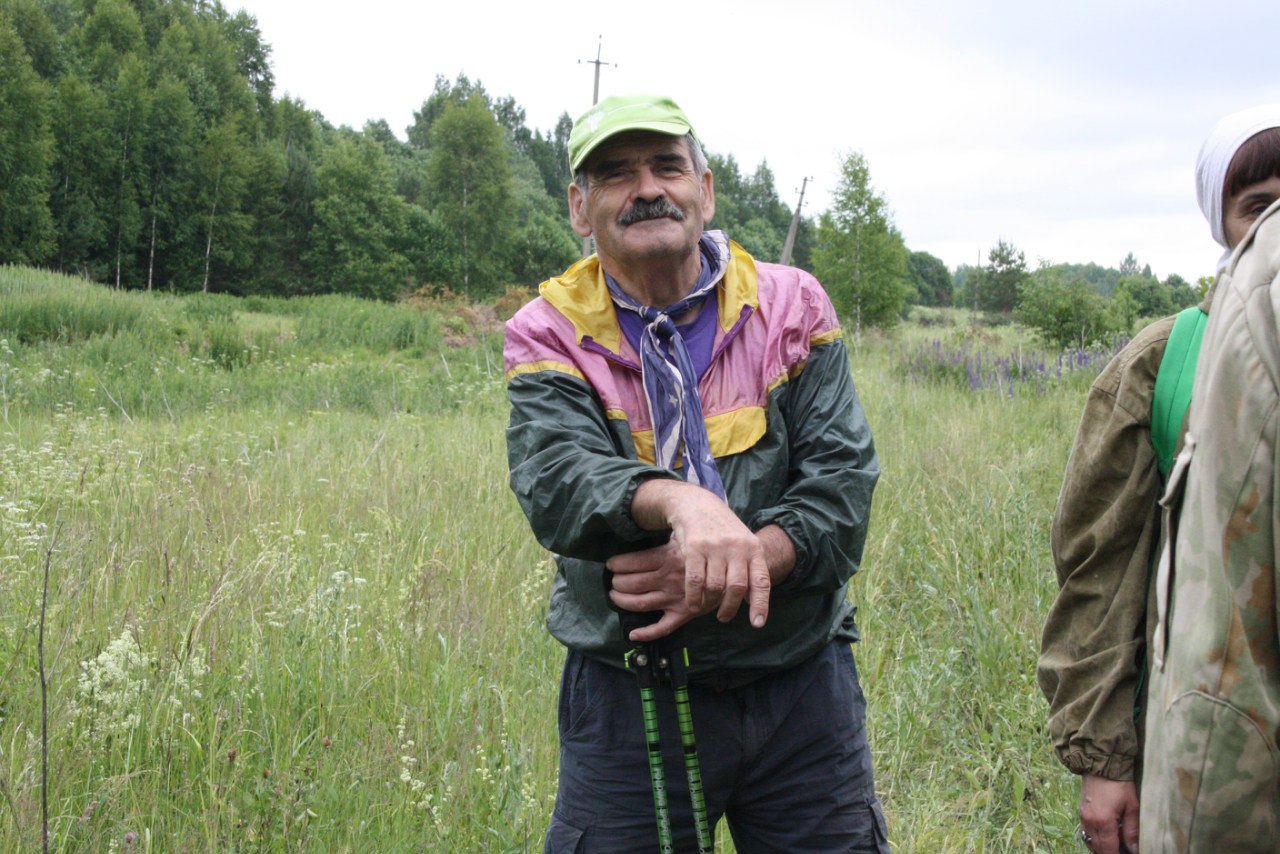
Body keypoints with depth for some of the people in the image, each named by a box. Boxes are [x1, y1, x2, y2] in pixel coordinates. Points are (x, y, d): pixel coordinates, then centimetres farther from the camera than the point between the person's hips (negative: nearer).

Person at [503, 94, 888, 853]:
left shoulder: (792, 307, 2)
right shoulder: (550, 334, -2)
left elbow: (843, 478, -7)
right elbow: (556, 479, -20)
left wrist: (731, 566, -24)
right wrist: (679, 501, -41)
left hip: (803, 686, 2)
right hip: (628, 697, -1)